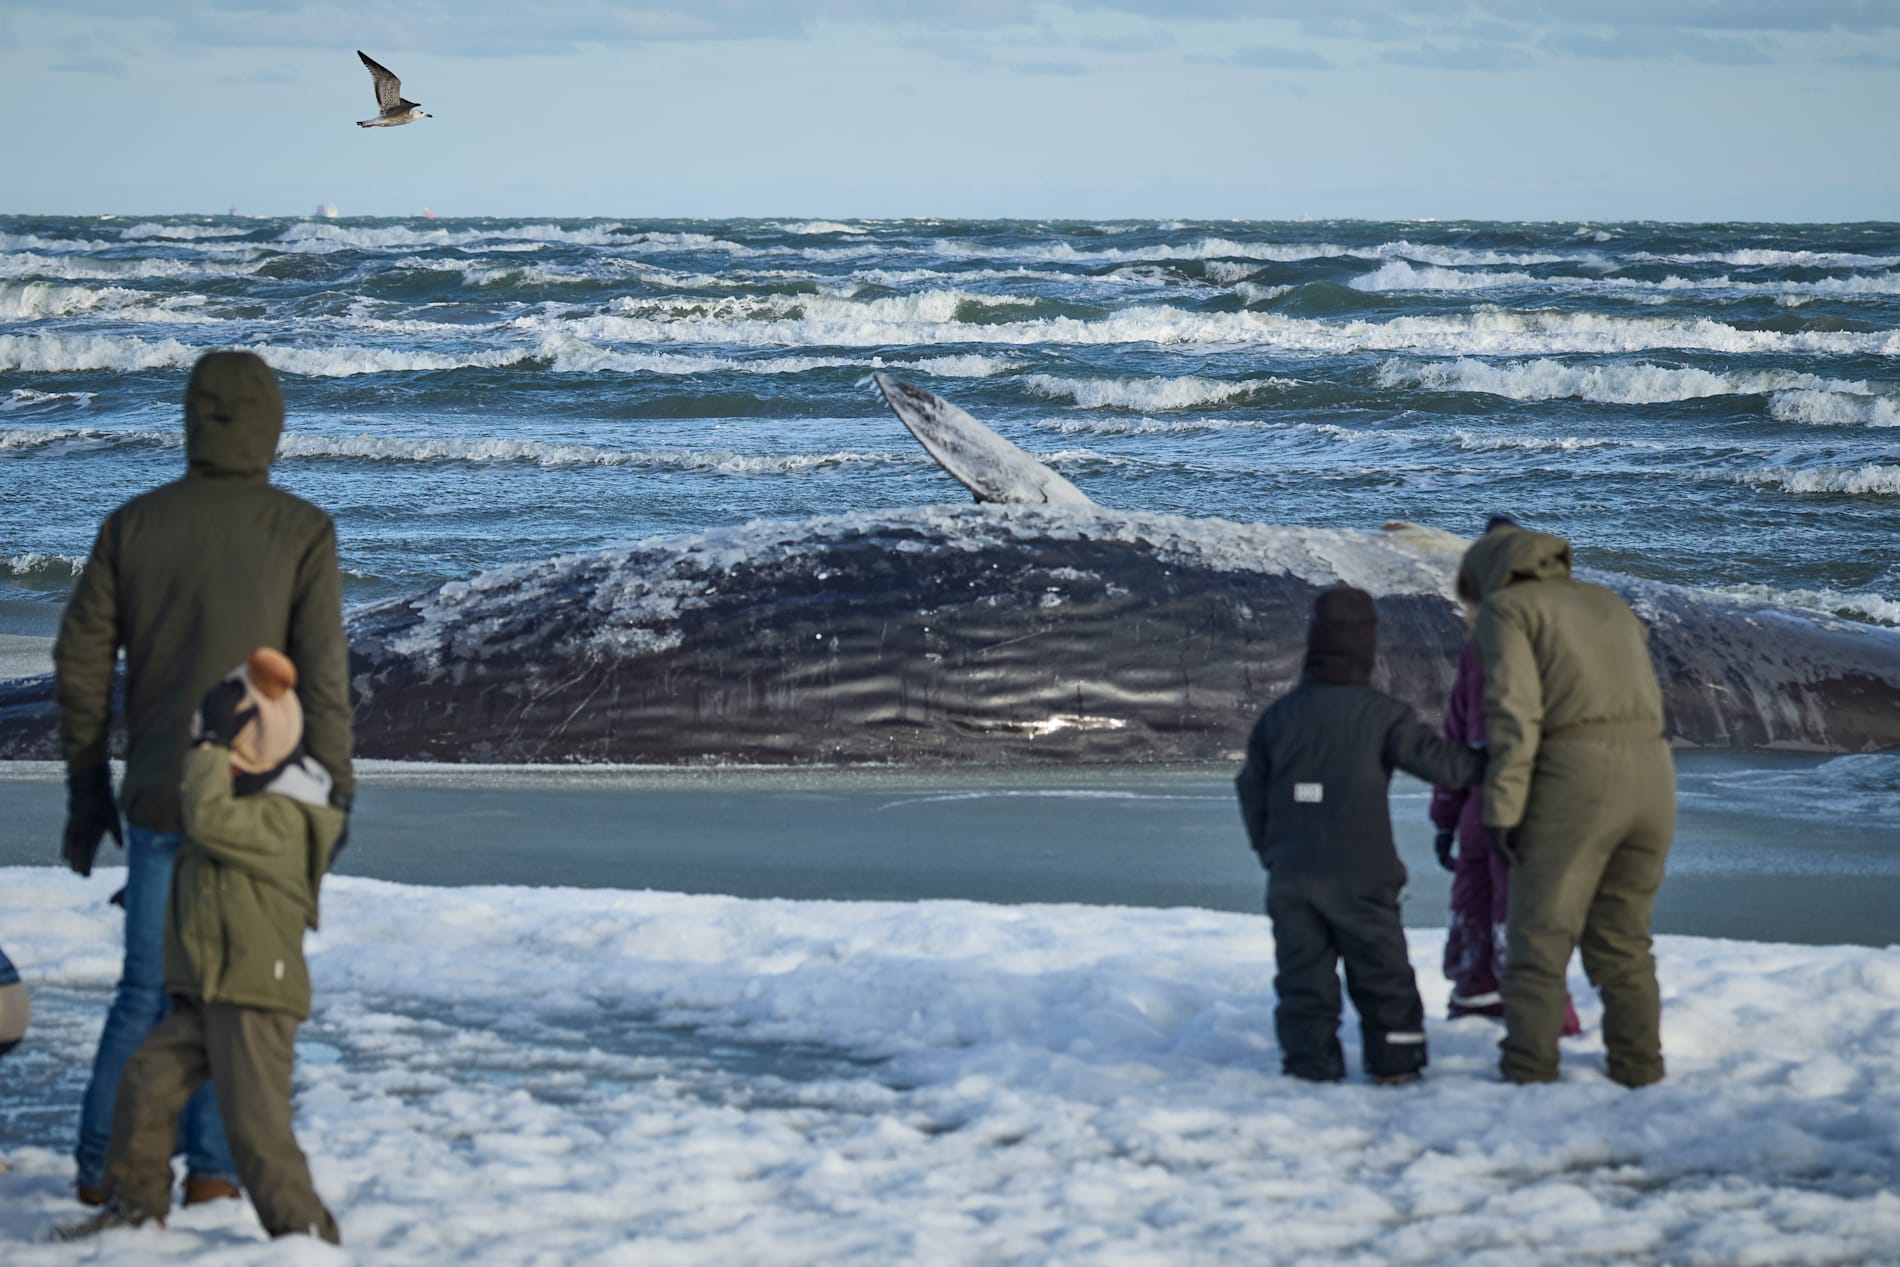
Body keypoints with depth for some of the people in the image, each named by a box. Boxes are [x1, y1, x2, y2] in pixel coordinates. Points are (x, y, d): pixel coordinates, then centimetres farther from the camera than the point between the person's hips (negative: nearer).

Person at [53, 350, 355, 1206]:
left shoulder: (133, 524, 4)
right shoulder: (302, 531, -5)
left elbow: (81, 660, 4)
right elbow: (321, 676, -9)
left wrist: (86, 792, 12)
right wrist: (332, 797, -2)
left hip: (158, 798, 3)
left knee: (148, 987, 12)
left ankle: (104, 1164, 11)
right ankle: (211, 1167, 3)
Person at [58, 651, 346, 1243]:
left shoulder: (281, 820, -17)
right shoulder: (250, 808, 16)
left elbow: (209, 819, -32)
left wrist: (212, 747, -25)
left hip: (257, 999, -10)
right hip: (206, 995, 10)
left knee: (254, 1117, -11)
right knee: (147, 1081, 6)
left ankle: (304, 1228, -4)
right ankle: (135, 1201, 16)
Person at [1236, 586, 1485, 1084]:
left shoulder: (1278, 716, 5)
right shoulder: (1380, 714, -7)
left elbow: (1251, 791, 11)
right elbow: (1440, 762, -9)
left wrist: (1270, 851, 22)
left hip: (1290, 875, 3)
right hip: (1359, 875, -3)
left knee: (1303, 973, 8)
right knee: (1382, 973, 9)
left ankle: (1310, 1061, 4)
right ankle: (1395, 1060, 11)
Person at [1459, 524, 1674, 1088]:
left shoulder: (1506, 610, 5)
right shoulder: (1608, 604, 26)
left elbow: (1513, 713, -8)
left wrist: (1502, 811, -10)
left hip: (1576, 776, -6)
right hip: (1651, 774, 6)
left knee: (1539, 933, 2)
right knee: (1622, 937, 16)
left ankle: (1528, 1070, 0)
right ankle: (1638, 1065, 13)